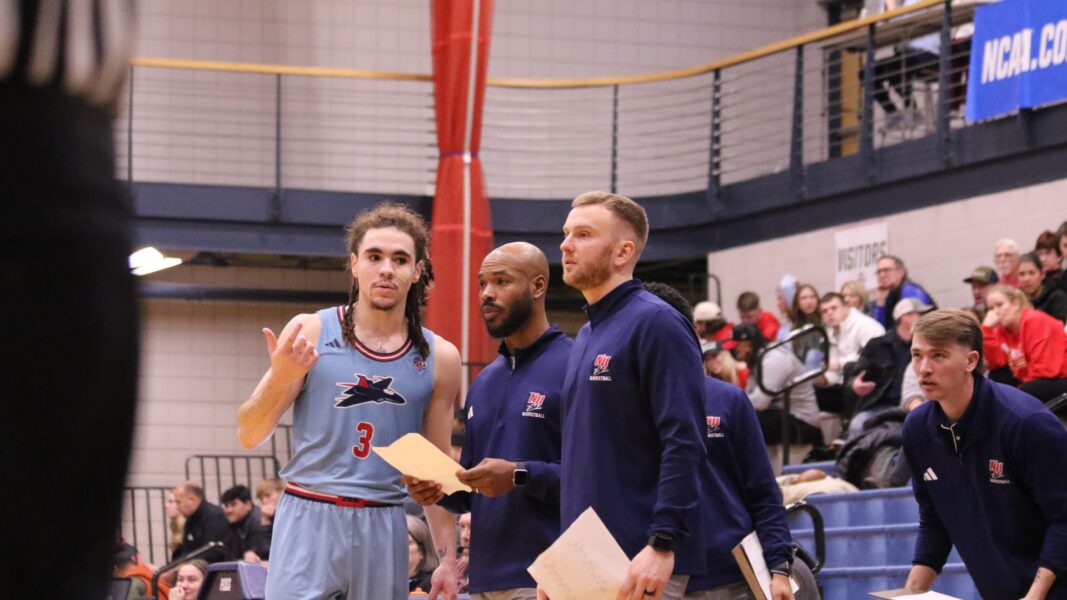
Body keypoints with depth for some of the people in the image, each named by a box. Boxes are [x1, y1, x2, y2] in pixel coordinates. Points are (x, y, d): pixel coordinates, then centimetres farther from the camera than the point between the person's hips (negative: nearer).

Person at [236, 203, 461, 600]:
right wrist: (280, 379, -17)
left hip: (385, 528, 3)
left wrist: (447, 557, 8)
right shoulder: (310, 332, 1)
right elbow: (249, 435, 2)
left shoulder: (438, 358, 8)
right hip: (309, 521, -3)